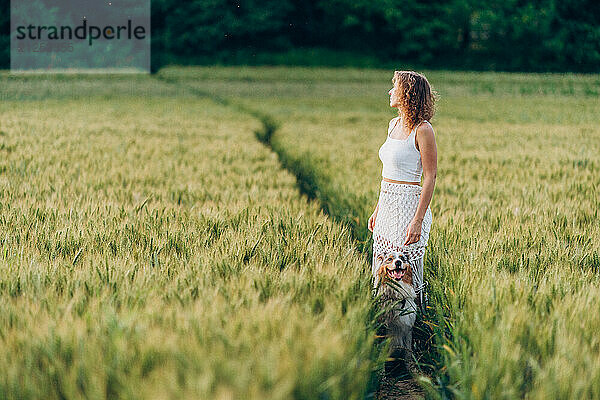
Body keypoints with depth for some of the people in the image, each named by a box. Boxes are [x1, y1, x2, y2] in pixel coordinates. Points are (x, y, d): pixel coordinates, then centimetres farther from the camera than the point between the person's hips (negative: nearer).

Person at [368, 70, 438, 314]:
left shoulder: (422, 130, -13)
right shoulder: (395, 124, 12)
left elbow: (430, 178, -15)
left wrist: (418, 221, -20)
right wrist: (377, 209, 19)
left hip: (409, 205, -8)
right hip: (388, 205, 8)